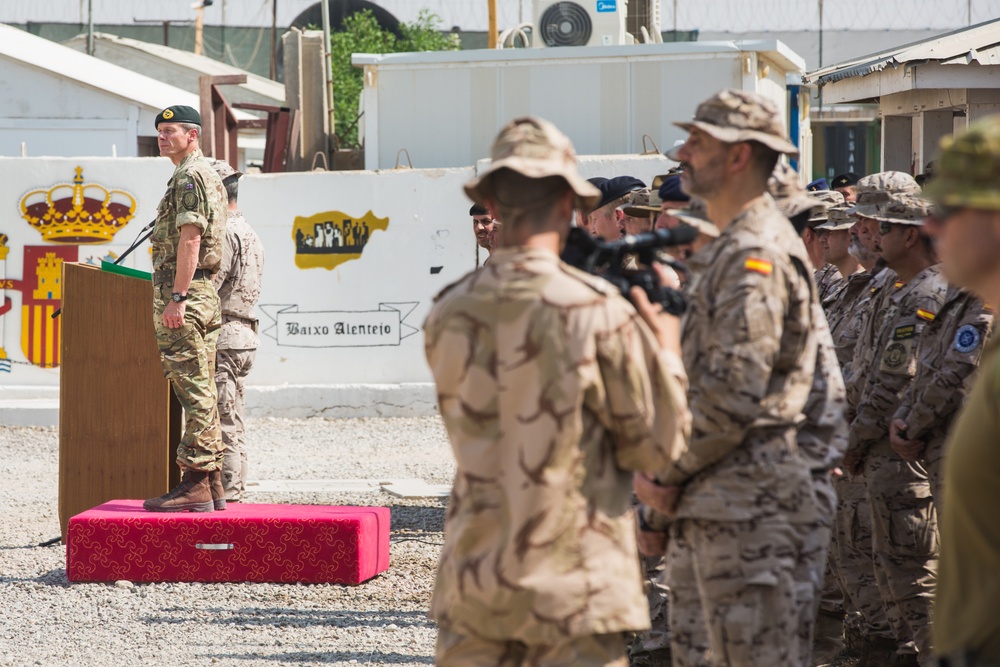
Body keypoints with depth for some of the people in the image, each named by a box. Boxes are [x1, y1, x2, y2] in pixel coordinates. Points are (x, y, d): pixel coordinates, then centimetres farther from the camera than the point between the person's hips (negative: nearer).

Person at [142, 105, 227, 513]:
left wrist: (176, 298, -23)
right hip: (205, 296, 11)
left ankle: (195, 485, -11)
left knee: (194, 392, -11)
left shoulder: (189, 177, -11)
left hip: (184, 297, -11)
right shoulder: (208, 176, 21)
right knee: (202, 392, 10)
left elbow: (190, 239, -20)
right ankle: (212, 483, 12)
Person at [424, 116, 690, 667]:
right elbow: (657, 447, -4)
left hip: (471, 582, 4)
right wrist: (666, 350, 12)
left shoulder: (447, 315, 0)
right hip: (574, 584, -4)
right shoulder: (597, 310, -12)